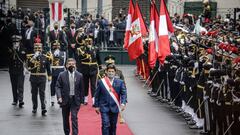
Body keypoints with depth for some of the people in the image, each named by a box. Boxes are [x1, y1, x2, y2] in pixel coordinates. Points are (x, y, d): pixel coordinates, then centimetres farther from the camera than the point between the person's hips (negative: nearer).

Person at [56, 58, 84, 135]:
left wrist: (80, 99, 4)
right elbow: (58, 87, -3)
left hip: (75, 100, -1)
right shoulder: (62, 75, -2)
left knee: (74, 117, -11)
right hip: (65, 99, 1)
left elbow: (81, 88, 5)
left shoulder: (79, 76, 0)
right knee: (65, 118, 12)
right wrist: (59, 97, -17)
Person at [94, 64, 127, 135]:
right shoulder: (101, 82, 1)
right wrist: (96, 106, 3)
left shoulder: (120, 82, 3)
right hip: (104, 108, -2)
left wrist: (123, 103, -18)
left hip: (114, 108, 2)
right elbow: (97, 95, 5)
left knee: (113, 126, 11)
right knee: (106, 125, -11)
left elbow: (123, 93, -2)